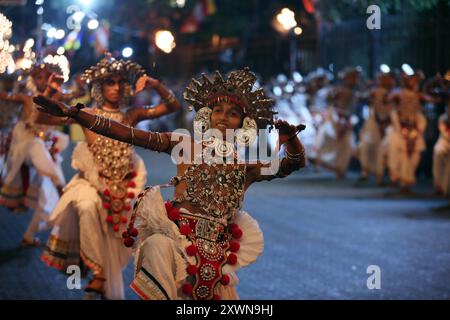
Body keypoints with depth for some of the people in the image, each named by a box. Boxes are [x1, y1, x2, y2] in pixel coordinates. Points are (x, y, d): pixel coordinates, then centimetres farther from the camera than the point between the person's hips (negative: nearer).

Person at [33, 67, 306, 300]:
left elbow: (296, 163, -3)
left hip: (217, 249, 2)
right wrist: (73, 113, -11)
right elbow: (129, 134, -4)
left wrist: (291, 138, -26)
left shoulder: (250, 164, 7)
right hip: (175, 236, -2)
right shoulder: (187, 144, 3)